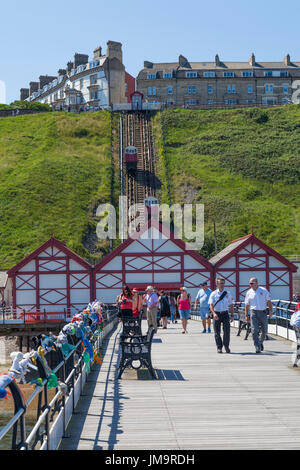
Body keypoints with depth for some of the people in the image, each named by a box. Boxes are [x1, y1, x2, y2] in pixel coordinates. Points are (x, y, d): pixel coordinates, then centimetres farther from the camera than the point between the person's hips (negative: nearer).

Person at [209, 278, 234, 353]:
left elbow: (231, 305, 13)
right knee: (217, 332, 1)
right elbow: (211, 305, -6)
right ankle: (219, 347, 11)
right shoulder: (213, 294, 2)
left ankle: (226, 346, 7)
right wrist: (214, 313, -22)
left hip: (225, 314, 1)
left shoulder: (228, 294, 9)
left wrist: (232, 315, 6)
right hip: (216, 314, -1)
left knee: (227, 331, -9)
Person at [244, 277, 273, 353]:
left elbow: (268, 301, 7)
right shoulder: (249, 293, 5)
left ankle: (261, 342, 34)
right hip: (254, 313, -1)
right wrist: (246, 315, 3)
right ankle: (257, 347, -12)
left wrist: (270, 311, -3)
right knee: (254, 330, -12)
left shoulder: (264, 291, 4)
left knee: (264, 331, 7)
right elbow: (247, 305, 8)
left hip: (263, 312, 1)